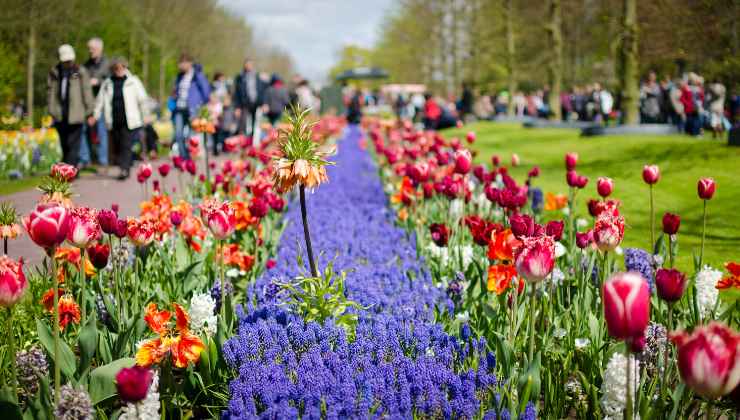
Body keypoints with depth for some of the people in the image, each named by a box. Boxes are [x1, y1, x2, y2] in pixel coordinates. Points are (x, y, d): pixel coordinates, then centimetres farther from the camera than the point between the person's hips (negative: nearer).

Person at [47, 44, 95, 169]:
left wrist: (90, 113, -3)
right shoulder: (54, 72, 9)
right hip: (60, 115, 4)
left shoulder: (80, 72, -2)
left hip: (75, 115, -4)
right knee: (64, 145, 11)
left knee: (73, 145, -8)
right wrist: (52, 111, 8)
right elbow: (50, 91, 13)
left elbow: (87, 92, -1)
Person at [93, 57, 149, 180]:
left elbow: (143, 99, 4)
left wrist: (145, 115, 0)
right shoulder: (107, 83, 10)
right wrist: (96, 116, 5)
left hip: (129, 121, -4)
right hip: (114, 122, 4)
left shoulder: (133, 81, 3)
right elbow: (100, 100, 12)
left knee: (126, 146, -11)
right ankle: (125, 168, 21)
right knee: (117, 147, 7)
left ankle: (124, 170, -12)